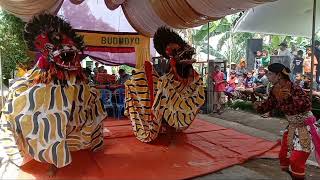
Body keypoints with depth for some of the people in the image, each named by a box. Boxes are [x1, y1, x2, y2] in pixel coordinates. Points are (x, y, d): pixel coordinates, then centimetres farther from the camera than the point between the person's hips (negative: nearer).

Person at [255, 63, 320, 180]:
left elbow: (307, 105, -34)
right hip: (292, 127, 8)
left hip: (305, 127, -8)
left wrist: (291, 97, -47)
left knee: (296, 161, -2)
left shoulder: (294, 88, -26)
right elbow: (269, 105, 5)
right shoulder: (274, 91, -4)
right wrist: (259, 106, -16)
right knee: (283, 156, 14)